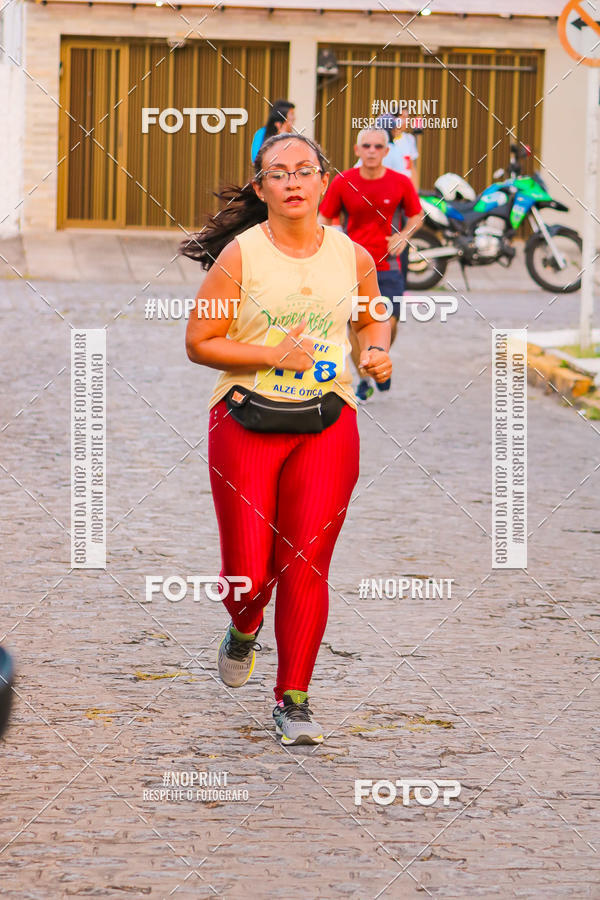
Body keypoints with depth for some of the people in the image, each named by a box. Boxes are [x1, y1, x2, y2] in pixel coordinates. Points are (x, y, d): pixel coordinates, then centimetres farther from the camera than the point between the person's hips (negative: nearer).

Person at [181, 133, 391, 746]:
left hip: (327, 424, 2)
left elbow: (372, 319, 22)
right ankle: (243, 632, 35)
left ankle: (293, 700, 8)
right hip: (247, 422, -2)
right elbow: (198, 343, -5)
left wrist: (377, 351, 0)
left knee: (306, 567, -4)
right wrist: (273, 355, -16)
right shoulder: (240, 255, -7)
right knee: (248, 572, -2)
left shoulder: (353, 258, 3)